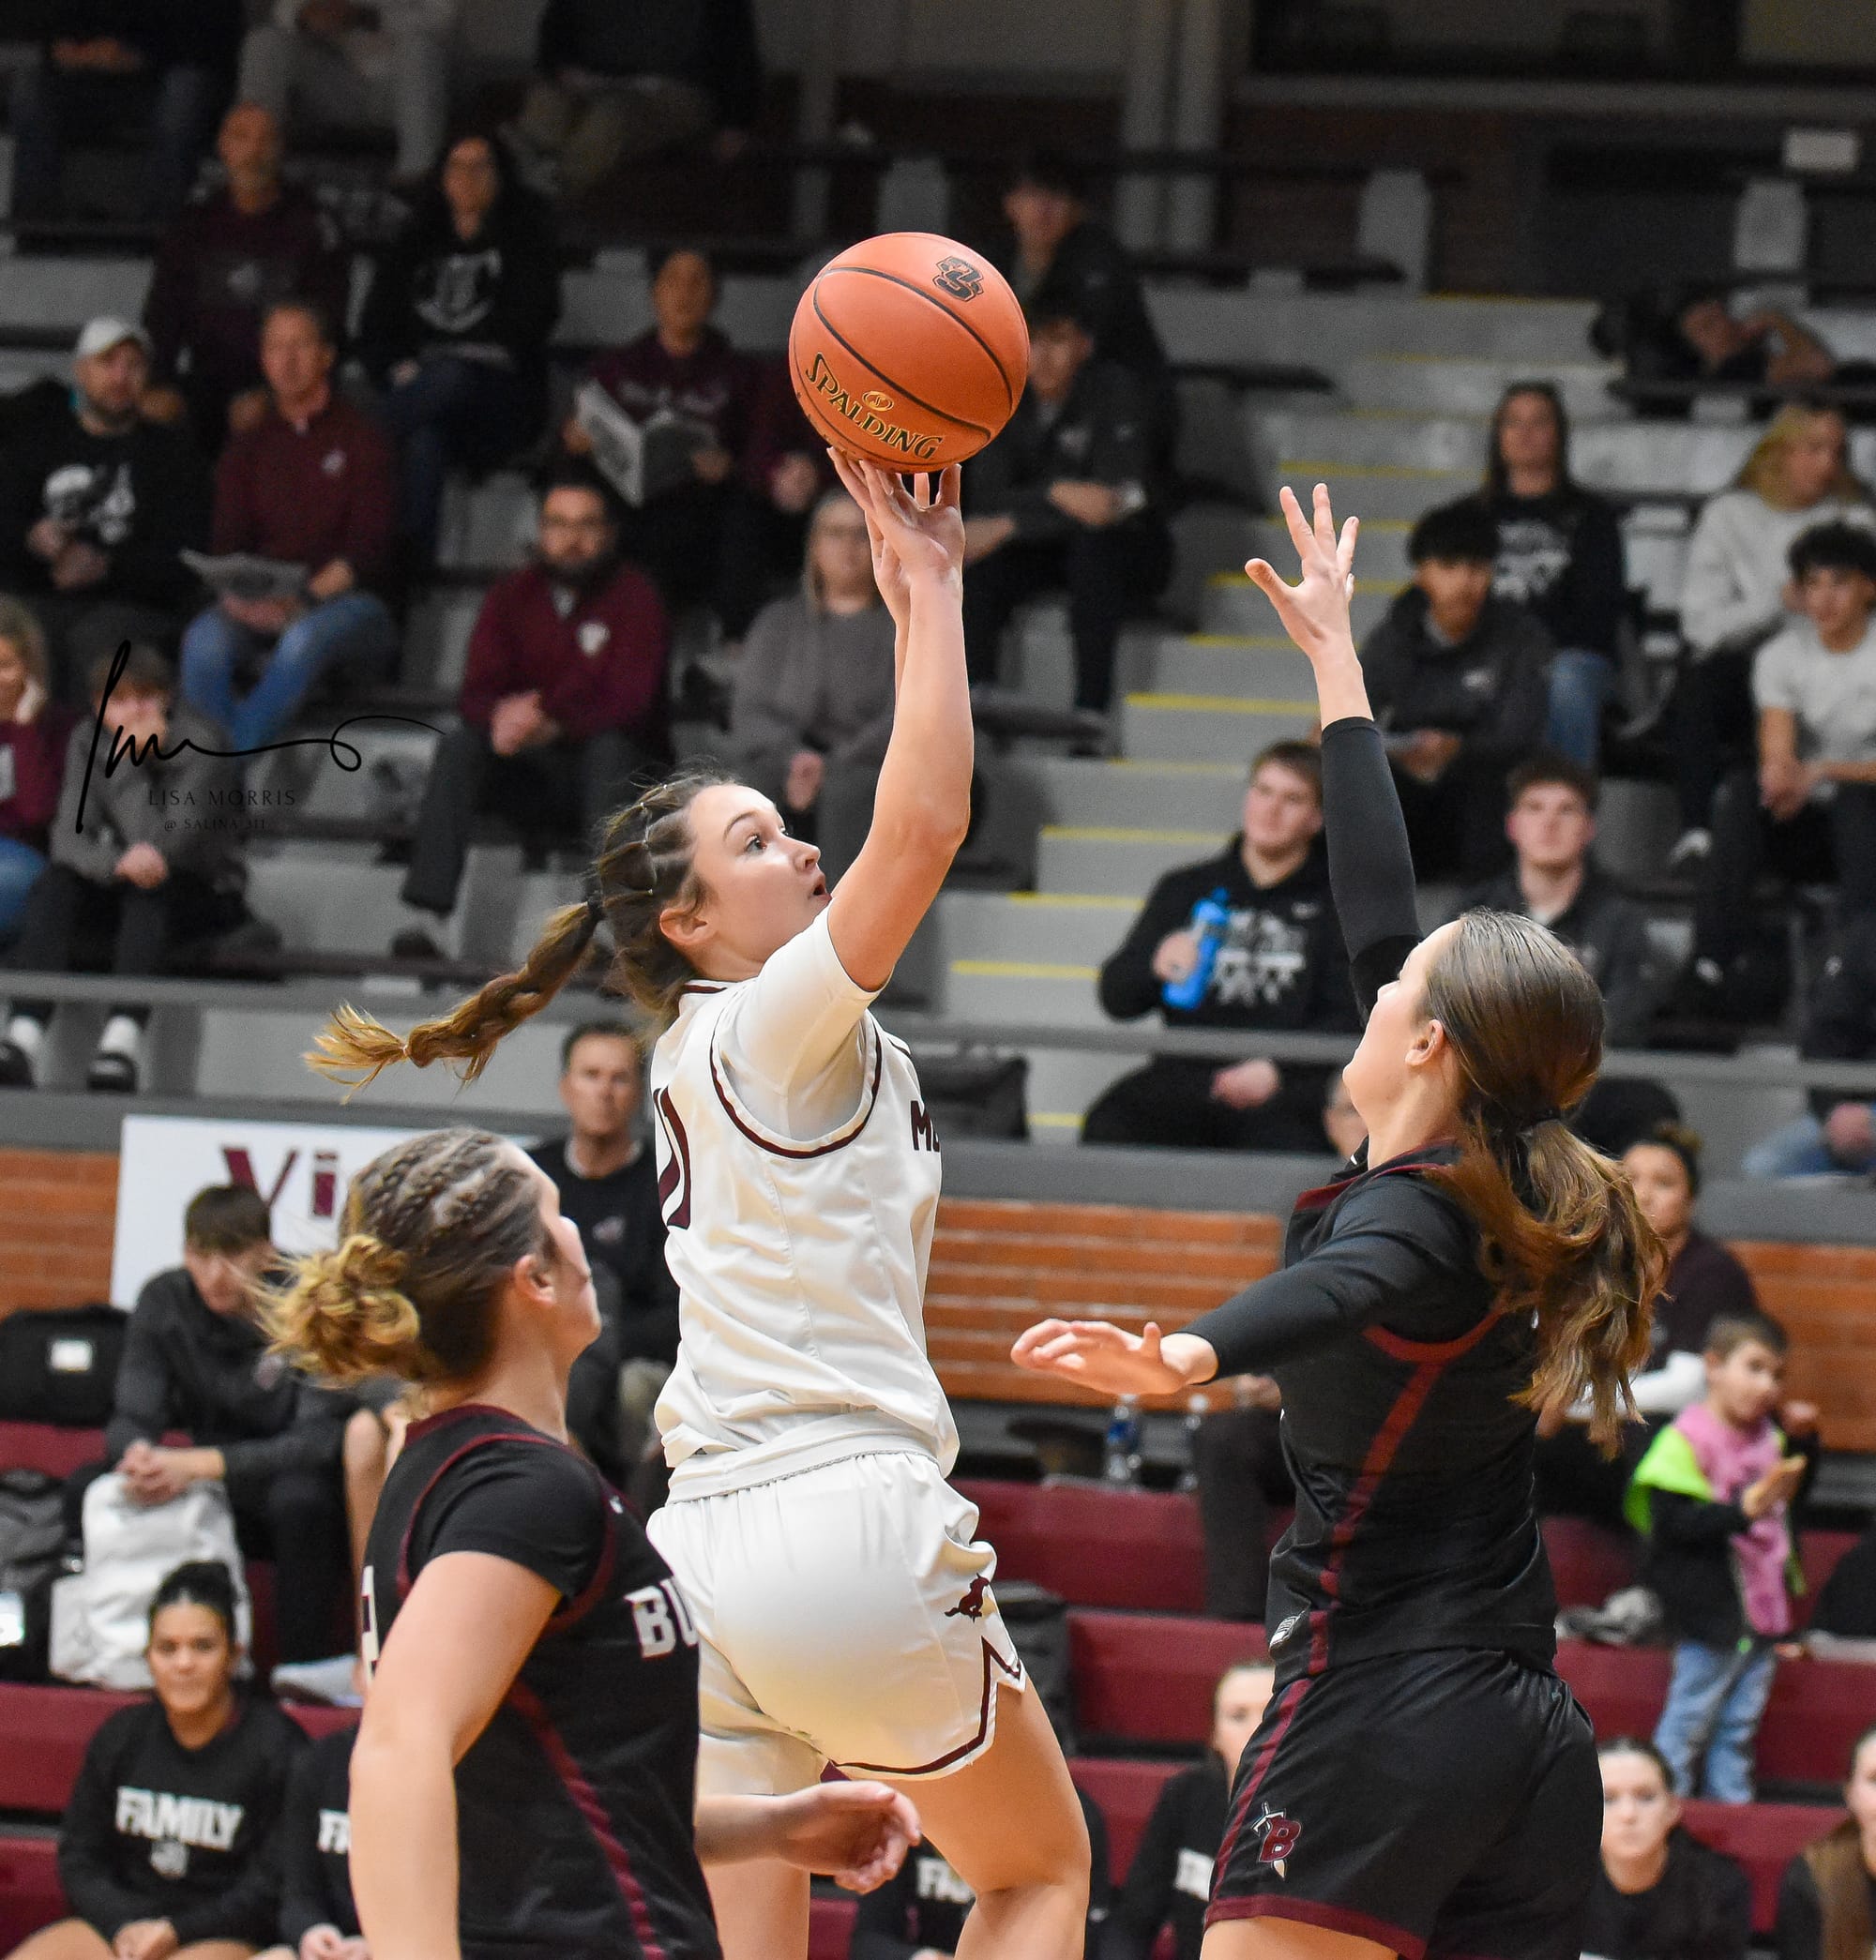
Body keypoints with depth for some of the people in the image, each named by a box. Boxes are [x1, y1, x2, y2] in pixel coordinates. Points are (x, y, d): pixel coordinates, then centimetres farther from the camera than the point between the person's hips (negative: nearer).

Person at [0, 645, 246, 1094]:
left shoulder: (199, 743, -14)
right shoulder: (86, 742, 0)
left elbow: (156, 843, -24)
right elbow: (69, 836, -12)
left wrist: (127, 760, -23)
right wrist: (117, 865, -33)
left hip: (202, 894, -4)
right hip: (116, 892, 4)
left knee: (150, 893, -37)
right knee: (54, 884, -26)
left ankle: (122, 1037, -54)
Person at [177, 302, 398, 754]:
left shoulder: (360, 437, 7)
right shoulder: (248, 450, 19)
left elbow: (367, 551, -3)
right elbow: (228, 544, 10)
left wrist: (306, 599, -19)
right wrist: (237, 595, -14)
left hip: (345, 600, -3)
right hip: (259, 607, 3)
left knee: (305, 637, -39)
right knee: (205, 638, -31)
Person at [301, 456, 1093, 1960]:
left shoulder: (711, 1040, 19)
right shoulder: (772, 1025, -6)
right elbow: (927, 822, -14)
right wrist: (929, 582, -10)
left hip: (709, 1545, 8)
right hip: (850, 1515, -8)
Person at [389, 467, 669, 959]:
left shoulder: (635, 599, -5)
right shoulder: (512, 597, 7)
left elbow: (628, 699, -19)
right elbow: (476, 694, -5)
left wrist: (552, 720, -36)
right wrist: (503, 716, -31)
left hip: (612, 771, -3)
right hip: (531, 777, 3)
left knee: (611, 746, -35)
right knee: (459, 745, -23)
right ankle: (421, 915, -35)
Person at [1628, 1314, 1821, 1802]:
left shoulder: (1765, 1437, 10)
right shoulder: (1685, 1441, -15)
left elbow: (1794, 1490, 29)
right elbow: (1674, 1523, -23)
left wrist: (1804, 1441, 12)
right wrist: (1744, 1509, -32)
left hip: (1761, 1610, 7)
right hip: (1711, 1611, -7)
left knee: (1740, 1725, 14)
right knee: (1689, 1721, -1)